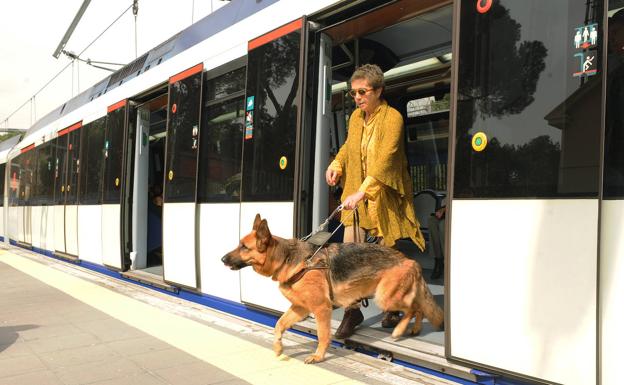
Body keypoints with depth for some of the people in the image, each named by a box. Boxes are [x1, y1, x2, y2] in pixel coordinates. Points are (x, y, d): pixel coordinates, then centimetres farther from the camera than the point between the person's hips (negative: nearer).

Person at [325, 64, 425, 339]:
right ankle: (352, 311, 9)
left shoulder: (392, 117, -14)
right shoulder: (356, 117, 8)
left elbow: (385, 159, -26)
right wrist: (336, 164, 2)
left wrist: (362, 191, -36)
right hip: (357, 195, 5)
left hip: (384, 195, -5)